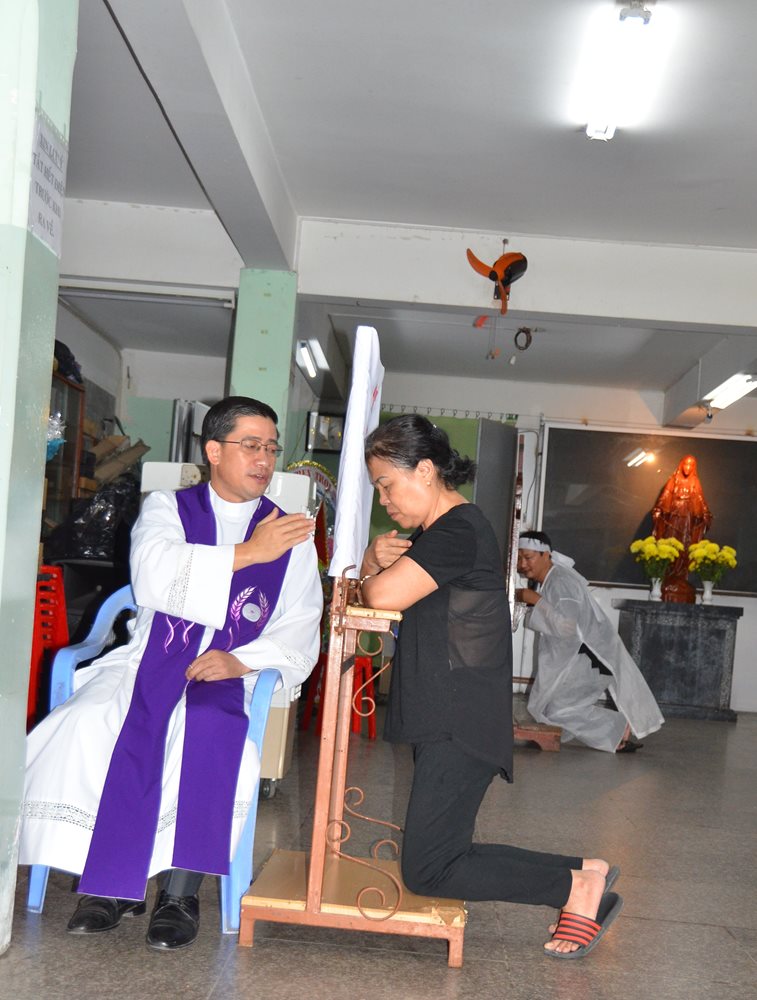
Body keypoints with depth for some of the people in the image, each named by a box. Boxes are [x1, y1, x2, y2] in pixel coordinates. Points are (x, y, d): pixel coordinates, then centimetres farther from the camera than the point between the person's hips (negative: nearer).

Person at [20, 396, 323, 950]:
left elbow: (300, 632, 5)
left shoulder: (292, 536, 14)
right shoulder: (167, 508, 11)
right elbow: (155, 577, -11)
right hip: (145, 665, 0)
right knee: (84, 728, -29)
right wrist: (246, 553, -15)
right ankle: (114, 883, -12)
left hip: (224, 679, 0)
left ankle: (179, 889, -18)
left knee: (212, 742, -34)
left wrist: (241, 660, -13)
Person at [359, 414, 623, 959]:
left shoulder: (459, 531, -17)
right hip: (442, 720, 11)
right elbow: (372, 584, 17)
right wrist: (375, 558, -6)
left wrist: (373, 572, -4)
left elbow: (383, 596, -27)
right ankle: (583, 874, 15)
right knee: (442, 855, 12)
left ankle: (579, 886, 2)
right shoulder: (432, 531, 17)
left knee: (427, 872, -7)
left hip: (462, 725, -11)